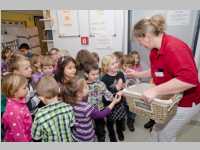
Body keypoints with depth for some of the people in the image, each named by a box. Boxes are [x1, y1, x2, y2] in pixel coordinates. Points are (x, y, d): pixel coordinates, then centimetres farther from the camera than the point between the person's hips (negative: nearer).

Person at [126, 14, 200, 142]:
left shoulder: (174, 48, -31)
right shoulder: (155, 50, -2)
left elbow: (190, 79, -41)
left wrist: (155, 91, -41)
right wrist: (137, 74, 10)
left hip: (185, 102, -8)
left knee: (165, 135, 9)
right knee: (157, 130, 20)